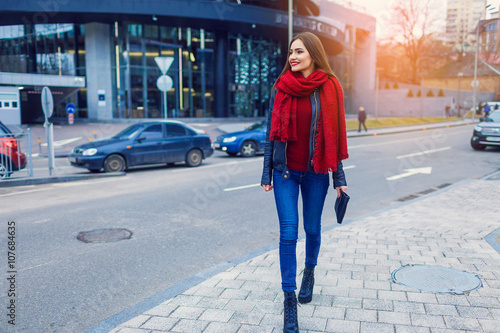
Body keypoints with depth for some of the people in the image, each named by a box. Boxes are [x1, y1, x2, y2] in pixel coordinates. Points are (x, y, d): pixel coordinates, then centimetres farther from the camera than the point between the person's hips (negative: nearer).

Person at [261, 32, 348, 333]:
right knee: (288, 232, -4)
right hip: (286, 171, 0)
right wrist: (267, 173, 3)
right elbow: (272, 132, 4)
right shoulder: (281, 87, 1)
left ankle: (310, 273, 43)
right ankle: (290, 301, 5)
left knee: (312, 228, 13)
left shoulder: (330, 88, -2)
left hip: (316, 172, 0)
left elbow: (336, 135, 1)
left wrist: (338, 178, 1)